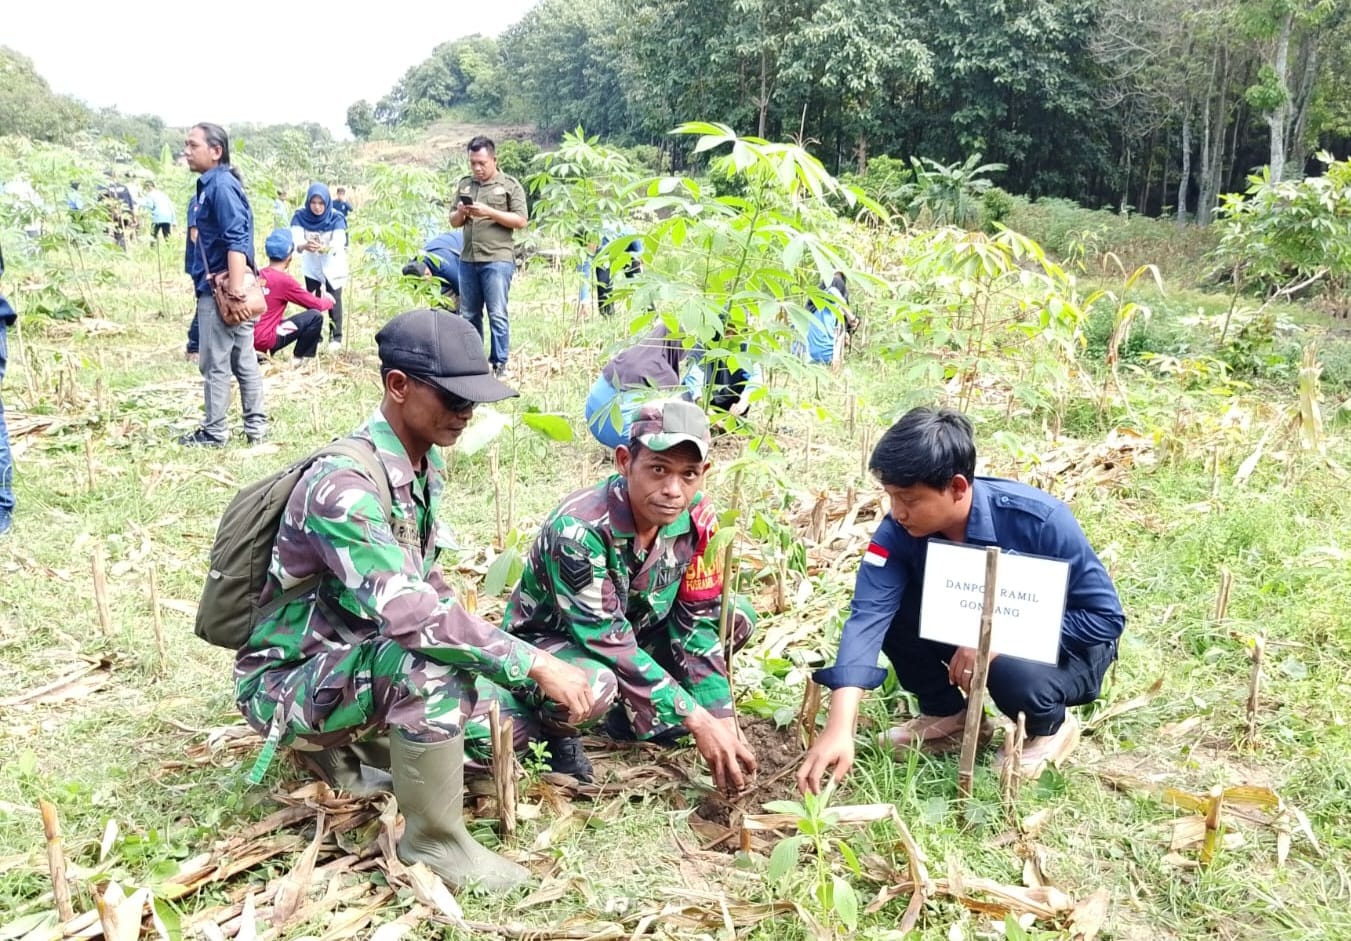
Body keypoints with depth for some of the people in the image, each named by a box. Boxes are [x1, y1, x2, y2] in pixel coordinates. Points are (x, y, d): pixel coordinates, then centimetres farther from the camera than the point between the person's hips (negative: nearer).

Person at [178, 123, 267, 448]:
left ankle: (214, 433, 10)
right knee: (243, 360, 12)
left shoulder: (221, 185, -16)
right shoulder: (212, 184, 14)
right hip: (224, 287, 10)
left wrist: (235, 293, -30)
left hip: (220, 290, -10)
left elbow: (236, 241, -25)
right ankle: (255, 427, 19)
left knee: (214, 364, 0)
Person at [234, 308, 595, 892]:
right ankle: (434, 841, -13)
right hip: (286, 680, -9)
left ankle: (331, 742, 20)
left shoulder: (427, 464, -1)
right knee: (433, 660, -34)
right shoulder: (344, 485, -29)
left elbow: (425, 581, 11)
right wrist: (535, 662, -36)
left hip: (352, 655, 9)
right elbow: (409, 612, -38)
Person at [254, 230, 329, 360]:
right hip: (264, 339, -8)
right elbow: (317, 304, -5)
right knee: (316, 316, -5)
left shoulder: (258, 276, 8)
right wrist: (329, 301, 19)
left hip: (250, 337, 8)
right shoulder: (284, 280, -12)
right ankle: (301, 359, 5)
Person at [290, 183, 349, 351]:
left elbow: (339, 243, -37)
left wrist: (323, 248, -59)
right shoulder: (300, 216, -21)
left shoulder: (336, 218, -24)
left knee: (334, 299, -6)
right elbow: (295, 241, -32)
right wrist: (304, 246, -57)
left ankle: (336, 337, 2)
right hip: (311, 265, 2)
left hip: (333, 265, -2)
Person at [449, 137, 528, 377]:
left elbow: (520, 221, -6)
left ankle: (499, 364, 0)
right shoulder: (464, 184, 15)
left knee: (497, 314, -5)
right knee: (469, 314, 10)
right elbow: (454, 223, 18)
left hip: (497, 260, -5)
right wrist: (460, 213, -5)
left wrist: (489, 212, -15)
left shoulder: (510, 185, 1)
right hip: (468, 259, 5)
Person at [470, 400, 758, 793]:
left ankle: (635, 714, 5)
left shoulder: (697, 518, -17)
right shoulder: (579, 528, -35)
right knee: (593, 684, -40)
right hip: (546, 640, -6)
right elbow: (608, 642, -33)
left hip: (629, 631, 7)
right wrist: (696, 720, -32)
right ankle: (554, 728, -3)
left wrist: (723, 721, -17)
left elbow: (697, 622, -9)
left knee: (737, 616, -7)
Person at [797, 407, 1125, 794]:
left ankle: (1051, 727, 1)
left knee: (1015, 675, -36)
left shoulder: (1039, 519, -32)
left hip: (1062, 645, -4)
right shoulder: (900, 531, -24)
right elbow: (867, 616, -34)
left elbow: (1106, 617, -25)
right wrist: (839, 730, -47)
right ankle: (947, 714, 4)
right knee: (891, 609, -20)